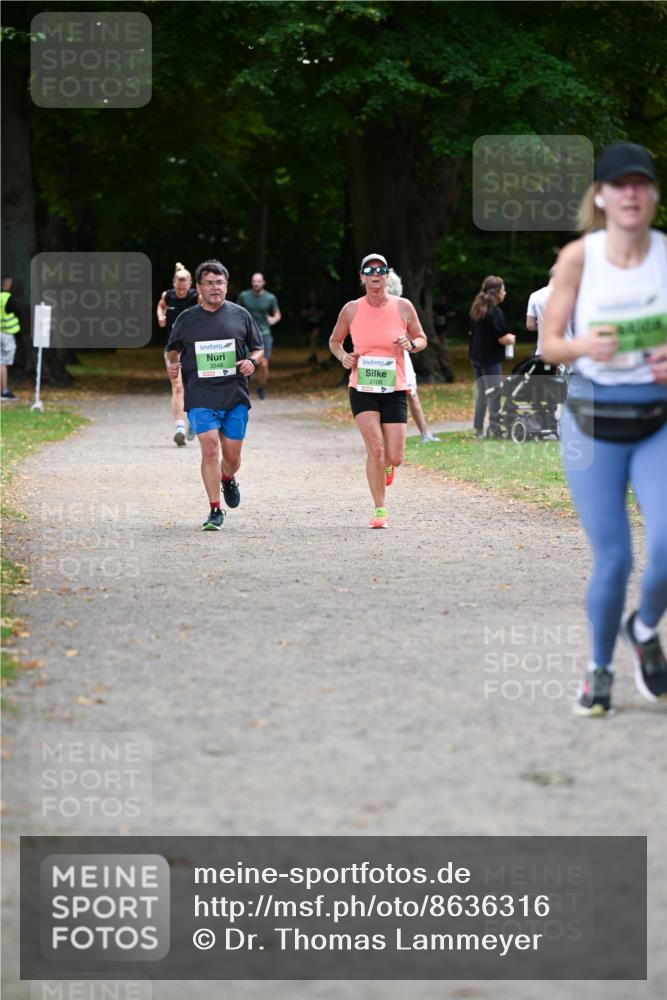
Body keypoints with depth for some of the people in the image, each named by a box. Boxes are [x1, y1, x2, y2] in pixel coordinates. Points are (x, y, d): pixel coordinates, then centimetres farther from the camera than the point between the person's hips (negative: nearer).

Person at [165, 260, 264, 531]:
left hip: (235, 396, 1)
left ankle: (228, 479, 42)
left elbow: (258, 348, 16)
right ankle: (215, 510, -8)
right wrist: (171, 364, -3)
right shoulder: (187, 319, 7)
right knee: (210, 450, -16)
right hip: (200, 397, -1)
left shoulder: (240, 315, 7)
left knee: (232, 456, 4)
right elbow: (172, 349, 19)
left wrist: (252, 361, -6)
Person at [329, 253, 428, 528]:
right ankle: (380, 510, -4)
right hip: (362, 389, -1)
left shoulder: (403, 307, 0)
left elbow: (422, 339, 12)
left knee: (395, 457, -4)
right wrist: (343, 357, -6)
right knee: (375, 448, -16)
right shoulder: (351, 309, 0)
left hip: (394, 390, 1)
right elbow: (334, 341, 15)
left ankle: (386, 466, 36)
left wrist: (411, 344, -11)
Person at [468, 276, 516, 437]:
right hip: (491, 360, -8)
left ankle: (478, 429, 16)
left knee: (482, 394, 15)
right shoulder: (495, 312, -17)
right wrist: (511, 338, 2)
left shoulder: (476, 309, 8)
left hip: (476, 356, 8)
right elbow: (503, 339, -21)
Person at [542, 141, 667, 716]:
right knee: (613, 561, -3)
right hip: (594, 423, -1)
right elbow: (549, 345, -3)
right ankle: (599, 669, 23)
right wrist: (584, 346, -25)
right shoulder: (579, 257, -8)